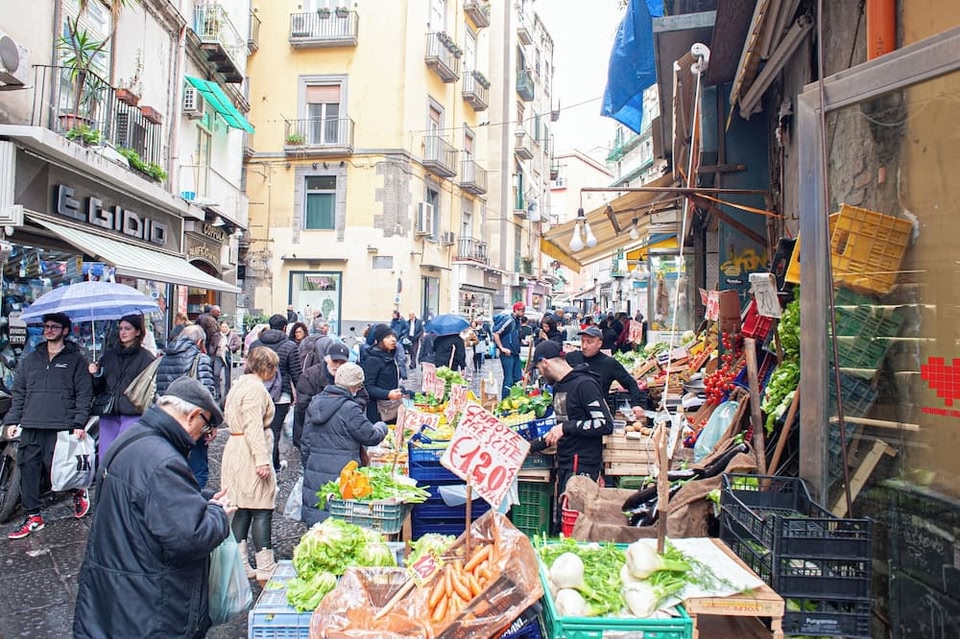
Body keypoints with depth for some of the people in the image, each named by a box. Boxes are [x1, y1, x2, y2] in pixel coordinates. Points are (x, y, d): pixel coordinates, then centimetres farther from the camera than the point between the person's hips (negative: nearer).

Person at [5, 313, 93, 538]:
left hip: (61, 427, -5)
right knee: (28, 469, 3)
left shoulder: (76, 360, 4)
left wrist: (79, 423, -10)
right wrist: (12, 420, 10)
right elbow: (18, 393, 19)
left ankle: (78, 491, 21)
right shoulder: (30, 359, 17)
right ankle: (33, 517, 13)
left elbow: (84, 394, -1)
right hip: (31, 426, 5)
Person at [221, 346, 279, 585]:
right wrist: (263, 460, -23)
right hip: (251, 453, -10)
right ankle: (265, 569, 1)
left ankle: (240, 566, 17)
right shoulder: (256, 388, -15)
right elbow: (254, 427, -21)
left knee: (242, 507, 12)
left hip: (235, 451, 10)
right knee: (261, 510, -4)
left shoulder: (240, 384, 17)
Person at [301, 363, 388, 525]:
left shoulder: (315, 403, 8)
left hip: (313, 475, 7)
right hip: (341, 474, -7)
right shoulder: (350, 409, -15)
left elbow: (305, 442, 15)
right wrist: (381, 426, 14)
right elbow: (371, 437, -7)